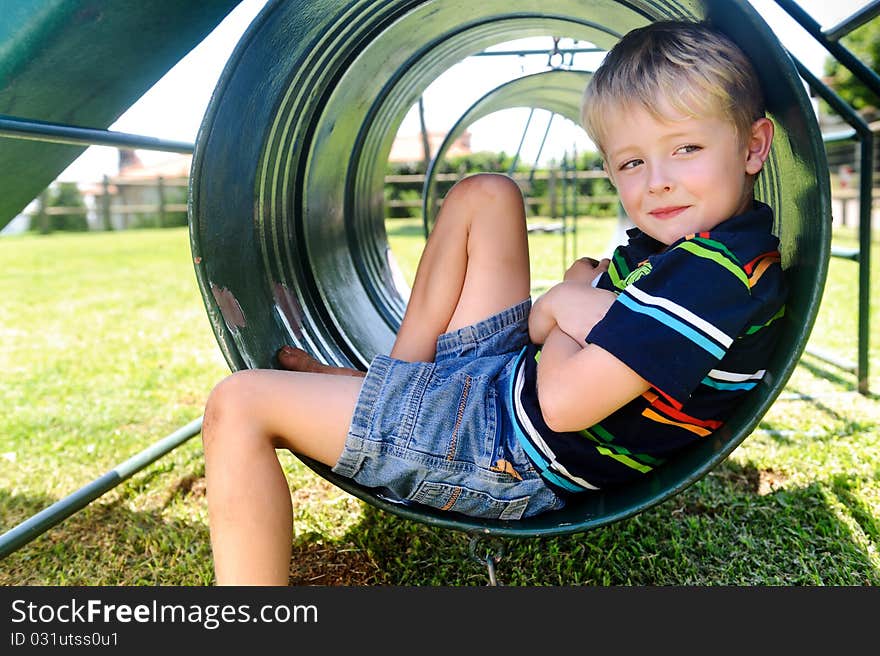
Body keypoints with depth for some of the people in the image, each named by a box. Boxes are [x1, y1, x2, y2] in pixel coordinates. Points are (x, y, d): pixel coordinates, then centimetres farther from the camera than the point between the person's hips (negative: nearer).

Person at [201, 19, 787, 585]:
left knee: (239, 404, -15)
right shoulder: (683, 238, 4)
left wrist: (558, 325, -9)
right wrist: (574, 295, -6)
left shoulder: (716, 272, -25)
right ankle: (399, 378, 11)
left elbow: (564, 402, -29)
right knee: (484, 194, 16)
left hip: (511, 455, -10)